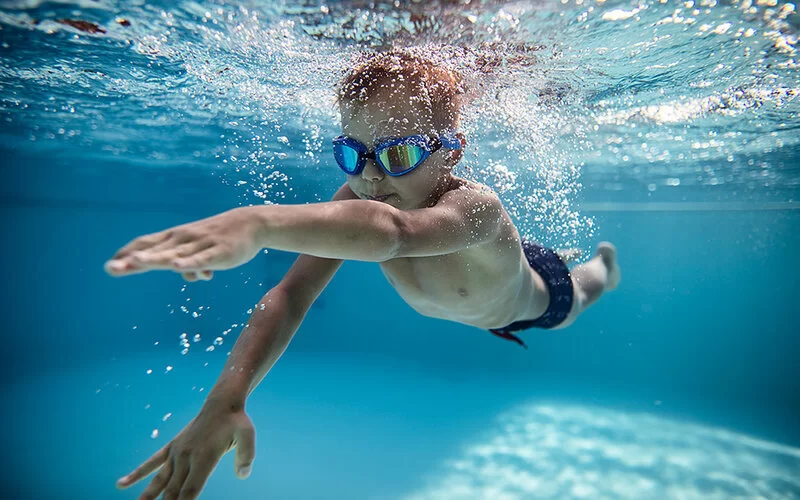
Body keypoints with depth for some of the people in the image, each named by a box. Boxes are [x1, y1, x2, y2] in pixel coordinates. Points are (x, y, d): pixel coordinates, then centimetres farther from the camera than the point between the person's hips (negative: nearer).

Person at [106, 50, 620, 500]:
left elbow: (392, 231, -77)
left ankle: (603, 262, 70)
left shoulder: (475, 208, -53)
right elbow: (291, 295, -46)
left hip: (541, 299, -3)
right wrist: (226, 399, -58)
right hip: (475, 302, 4)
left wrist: (261, 222, -94)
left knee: (577, 296, 34)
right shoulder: (357, 196, -37)